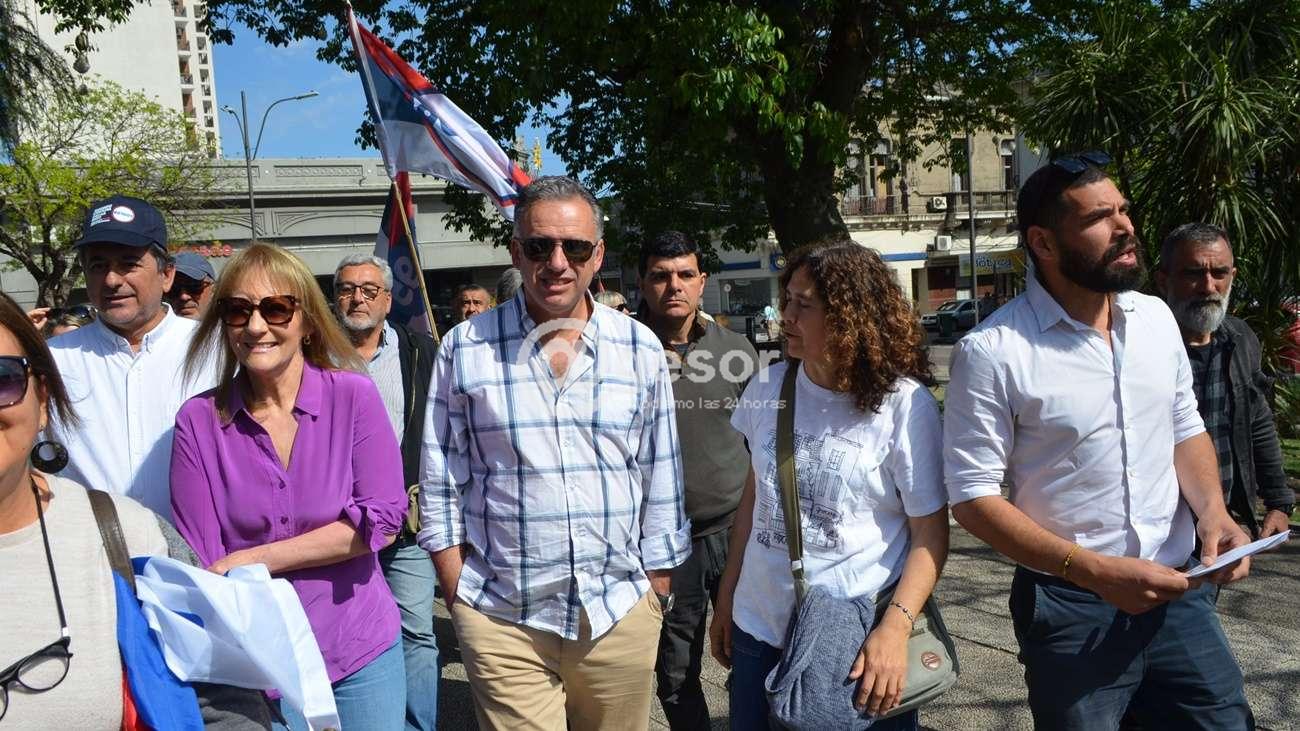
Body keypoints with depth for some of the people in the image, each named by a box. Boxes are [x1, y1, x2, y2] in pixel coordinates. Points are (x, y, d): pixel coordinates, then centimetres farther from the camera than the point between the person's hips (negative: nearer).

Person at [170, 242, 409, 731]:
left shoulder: (354, 395, -8)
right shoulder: (199, 420, -6)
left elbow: (381, 522, -13)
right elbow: (198, 559, -6)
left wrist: (252, 560, -14)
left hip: (360, 653, 0)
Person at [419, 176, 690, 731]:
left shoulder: (641, 349, 1)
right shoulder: (465, 350, -3)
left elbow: (661, 482, 7)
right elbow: (441, 489, 2)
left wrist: (658, 589, 7)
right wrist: (460, 598, 0)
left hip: (621, 615, 2)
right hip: (502, 622, -1)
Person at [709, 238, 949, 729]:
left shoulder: (905, 404, -13)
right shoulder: (767, 388, 1)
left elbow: (930, 533, -10)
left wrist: (895, 627, -21)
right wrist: (726, 601, 12)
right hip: (760, 631, 4)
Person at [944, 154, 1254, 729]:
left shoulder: (1156, 318, 4)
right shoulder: (992, 352, -16)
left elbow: (1185, 428, 16)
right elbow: (973, 497, -15)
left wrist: (1211, 508, -4)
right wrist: (1095, 572, -21)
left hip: (1180, 590, 5)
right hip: (1070, 605, -5)